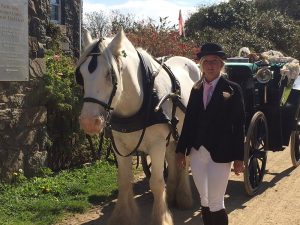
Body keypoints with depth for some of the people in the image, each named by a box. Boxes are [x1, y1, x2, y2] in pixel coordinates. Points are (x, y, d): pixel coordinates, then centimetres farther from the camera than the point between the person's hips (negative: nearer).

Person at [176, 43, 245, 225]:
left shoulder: (233, 89, -4)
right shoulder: (196, 89, 9)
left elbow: (239, 126, -6)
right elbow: (189, 121, 10)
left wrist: (239, 157, -9)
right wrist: (181, 149, 7)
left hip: (220, 155, -5)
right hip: (197, 153, 5)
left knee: (216, 203, -3)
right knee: (204, 201, 14)